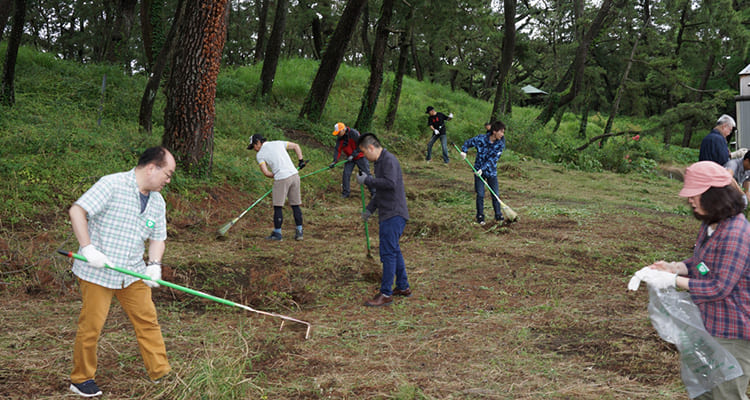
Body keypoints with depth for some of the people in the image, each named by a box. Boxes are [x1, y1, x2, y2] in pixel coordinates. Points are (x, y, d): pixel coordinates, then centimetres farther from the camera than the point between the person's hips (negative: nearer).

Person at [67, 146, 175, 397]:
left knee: (147, 320, 5)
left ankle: (160, 372, 17)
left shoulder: (158, 202, 9)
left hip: (133, 273, 6)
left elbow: (157, 238, 14)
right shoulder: (112, 185, -15)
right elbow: (77, 210, -19)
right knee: (91, 326, 0)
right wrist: (88, 248, -25)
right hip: (96, 272, -6)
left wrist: (154, 265, -6)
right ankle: (81, 379, 17)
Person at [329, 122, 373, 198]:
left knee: (366, 173, -2)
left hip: (359, 157, -5)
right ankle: (345, 193, 7)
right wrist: (335, 161, -18)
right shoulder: (340, 139, -3)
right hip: (349, 158, 5)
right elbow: (337, 150, -5)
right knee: (346, 174, -5)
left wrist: (353, 155, -24)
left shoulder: (354, 133, -22)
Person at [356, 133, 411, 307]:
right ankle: (403, 287, 26)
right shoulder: (380, 162, 20)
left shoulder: (389, 160, -13)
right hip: (388, 214, 11)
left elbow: (390, 183, -27)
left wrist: (367, 180, -19)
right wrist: (369, 208, 24)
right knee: (394, 251, 17)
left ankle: (385, 294, -10)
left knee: (388, 252, -11)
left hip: (394, 214, -11)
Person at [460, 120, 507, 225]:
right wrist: (464, 151, -17)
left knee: (495, 194, 3)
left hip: (491, 171, 2)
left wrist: (483, 169, -24)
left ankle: (498, 215, 17)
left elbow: (493, 159, -16)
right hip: (479, 170, -1)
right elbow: (468, 143, 1)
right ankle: (480, 217, 11)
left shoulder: (500, 144, -11)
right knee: (480, 195, -1)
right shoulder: (481, 139, -15)